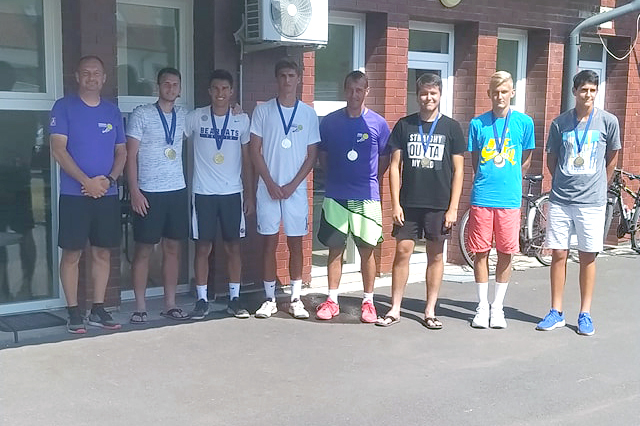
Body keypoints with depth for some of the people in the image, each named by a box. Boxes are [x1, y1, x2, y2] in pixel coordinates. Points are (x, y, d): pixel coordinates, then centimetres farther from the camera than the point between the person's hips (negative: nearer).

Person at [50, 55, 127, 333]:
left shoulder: (112, 111, 11)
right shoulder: (64, 107, -2)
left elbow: (121, 152, 12)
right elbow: (58, 149, -8)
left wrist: (109, 179, -7)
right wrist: (87, 182, -16)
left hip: (107, 194, 4)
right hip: (74, 194, -4)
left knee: (103, 252, 8)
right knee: (72, 253, 0)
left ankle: (98, 310, 17)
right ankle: (73, 313, 9)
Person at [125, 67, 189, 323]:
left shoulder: (183, 116, 10)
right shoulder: (141, 115, -3)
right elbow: (130, 156, -5)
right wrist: (134, 192, -13)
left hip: (177, 191, 4)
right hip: (148, 192, -4)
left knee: (173, 248, 8)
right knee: (144, 250, 0)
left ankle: (170, 304, 16)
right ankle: (140, 307, 8)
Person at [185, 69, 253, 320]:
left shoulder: (242, 120, 4)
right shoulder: (195, 118, -1)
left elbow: (246, 160, 8)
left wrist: (249, 195, 6)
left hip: (232, 193, 1)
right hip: (203, 193, -1)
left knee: (233, 246, 5)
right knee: (203, 247, 2)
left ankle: (234, 299, 15)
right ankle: (202, 300, 11)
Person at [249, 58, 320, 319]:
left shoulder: (308, 114, 4)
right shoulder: (263, 111, 2)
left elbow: (312, 155, 3)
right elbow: (255, 151, 0)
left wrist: (293, 184, -7)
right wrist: (271, 184, -8)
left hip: (296, 189, 1)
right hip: (268, 188, 0)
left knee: (296, 244, 4)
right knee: (269, 243, 3)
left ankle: (295, 299, 14)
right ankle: (270, 299, 13)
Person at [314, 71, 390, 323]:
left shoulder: (378, 124, 0)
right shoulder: (330, 122, 3)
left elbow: (385, 159, 9)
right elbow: (322, 156, 13)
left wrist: (368, 180, 8)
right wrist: (335, 179, 9)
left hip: (366, 197, -1)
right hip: (335, 196, 1)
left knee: (367, 250, 4)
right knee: (335, 249, 7)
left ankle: (368, 302, 15)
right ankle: (332, 301, 16)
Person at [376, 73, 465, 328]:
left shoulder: (451, 127, 3)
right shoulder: (404, 125, 5)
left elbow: (458, 170, 2)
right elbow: (395, 166, 5)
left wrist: (453, 208, -4)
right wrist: (395, 204, -3)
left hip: (439, 205, 0)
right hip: (409, 203, 0)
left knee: (435, 255, 6)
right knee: (402, 251, 0)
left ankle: (430, 311, 16)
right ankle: (395, 309, 9)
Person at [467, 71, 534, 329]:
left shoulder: (524, 122, 1)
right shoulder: (478, 123, 3)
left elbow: (525, 161, 12)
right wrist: (489, 181, 10)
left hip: (510, 199, 0)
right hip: (482, 198, 0)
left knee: (505, 253, 6)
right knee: (481, 252, 5)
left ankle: (498, 307, 19)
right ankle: (482, 306, 17)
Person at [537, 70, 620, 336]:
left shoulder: (608, 121, -1)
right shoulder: (560, 123, 2)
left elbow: (612, 159, 11)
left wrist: (597, 187, 14)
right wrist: (566, 182, 11)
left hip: (592, 202, -1)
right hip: (560, 200, 1)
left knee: (587, 257, 5)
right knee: (558, 254, 4)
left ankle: (585, 314, 15)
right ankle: (556, 312, 14)